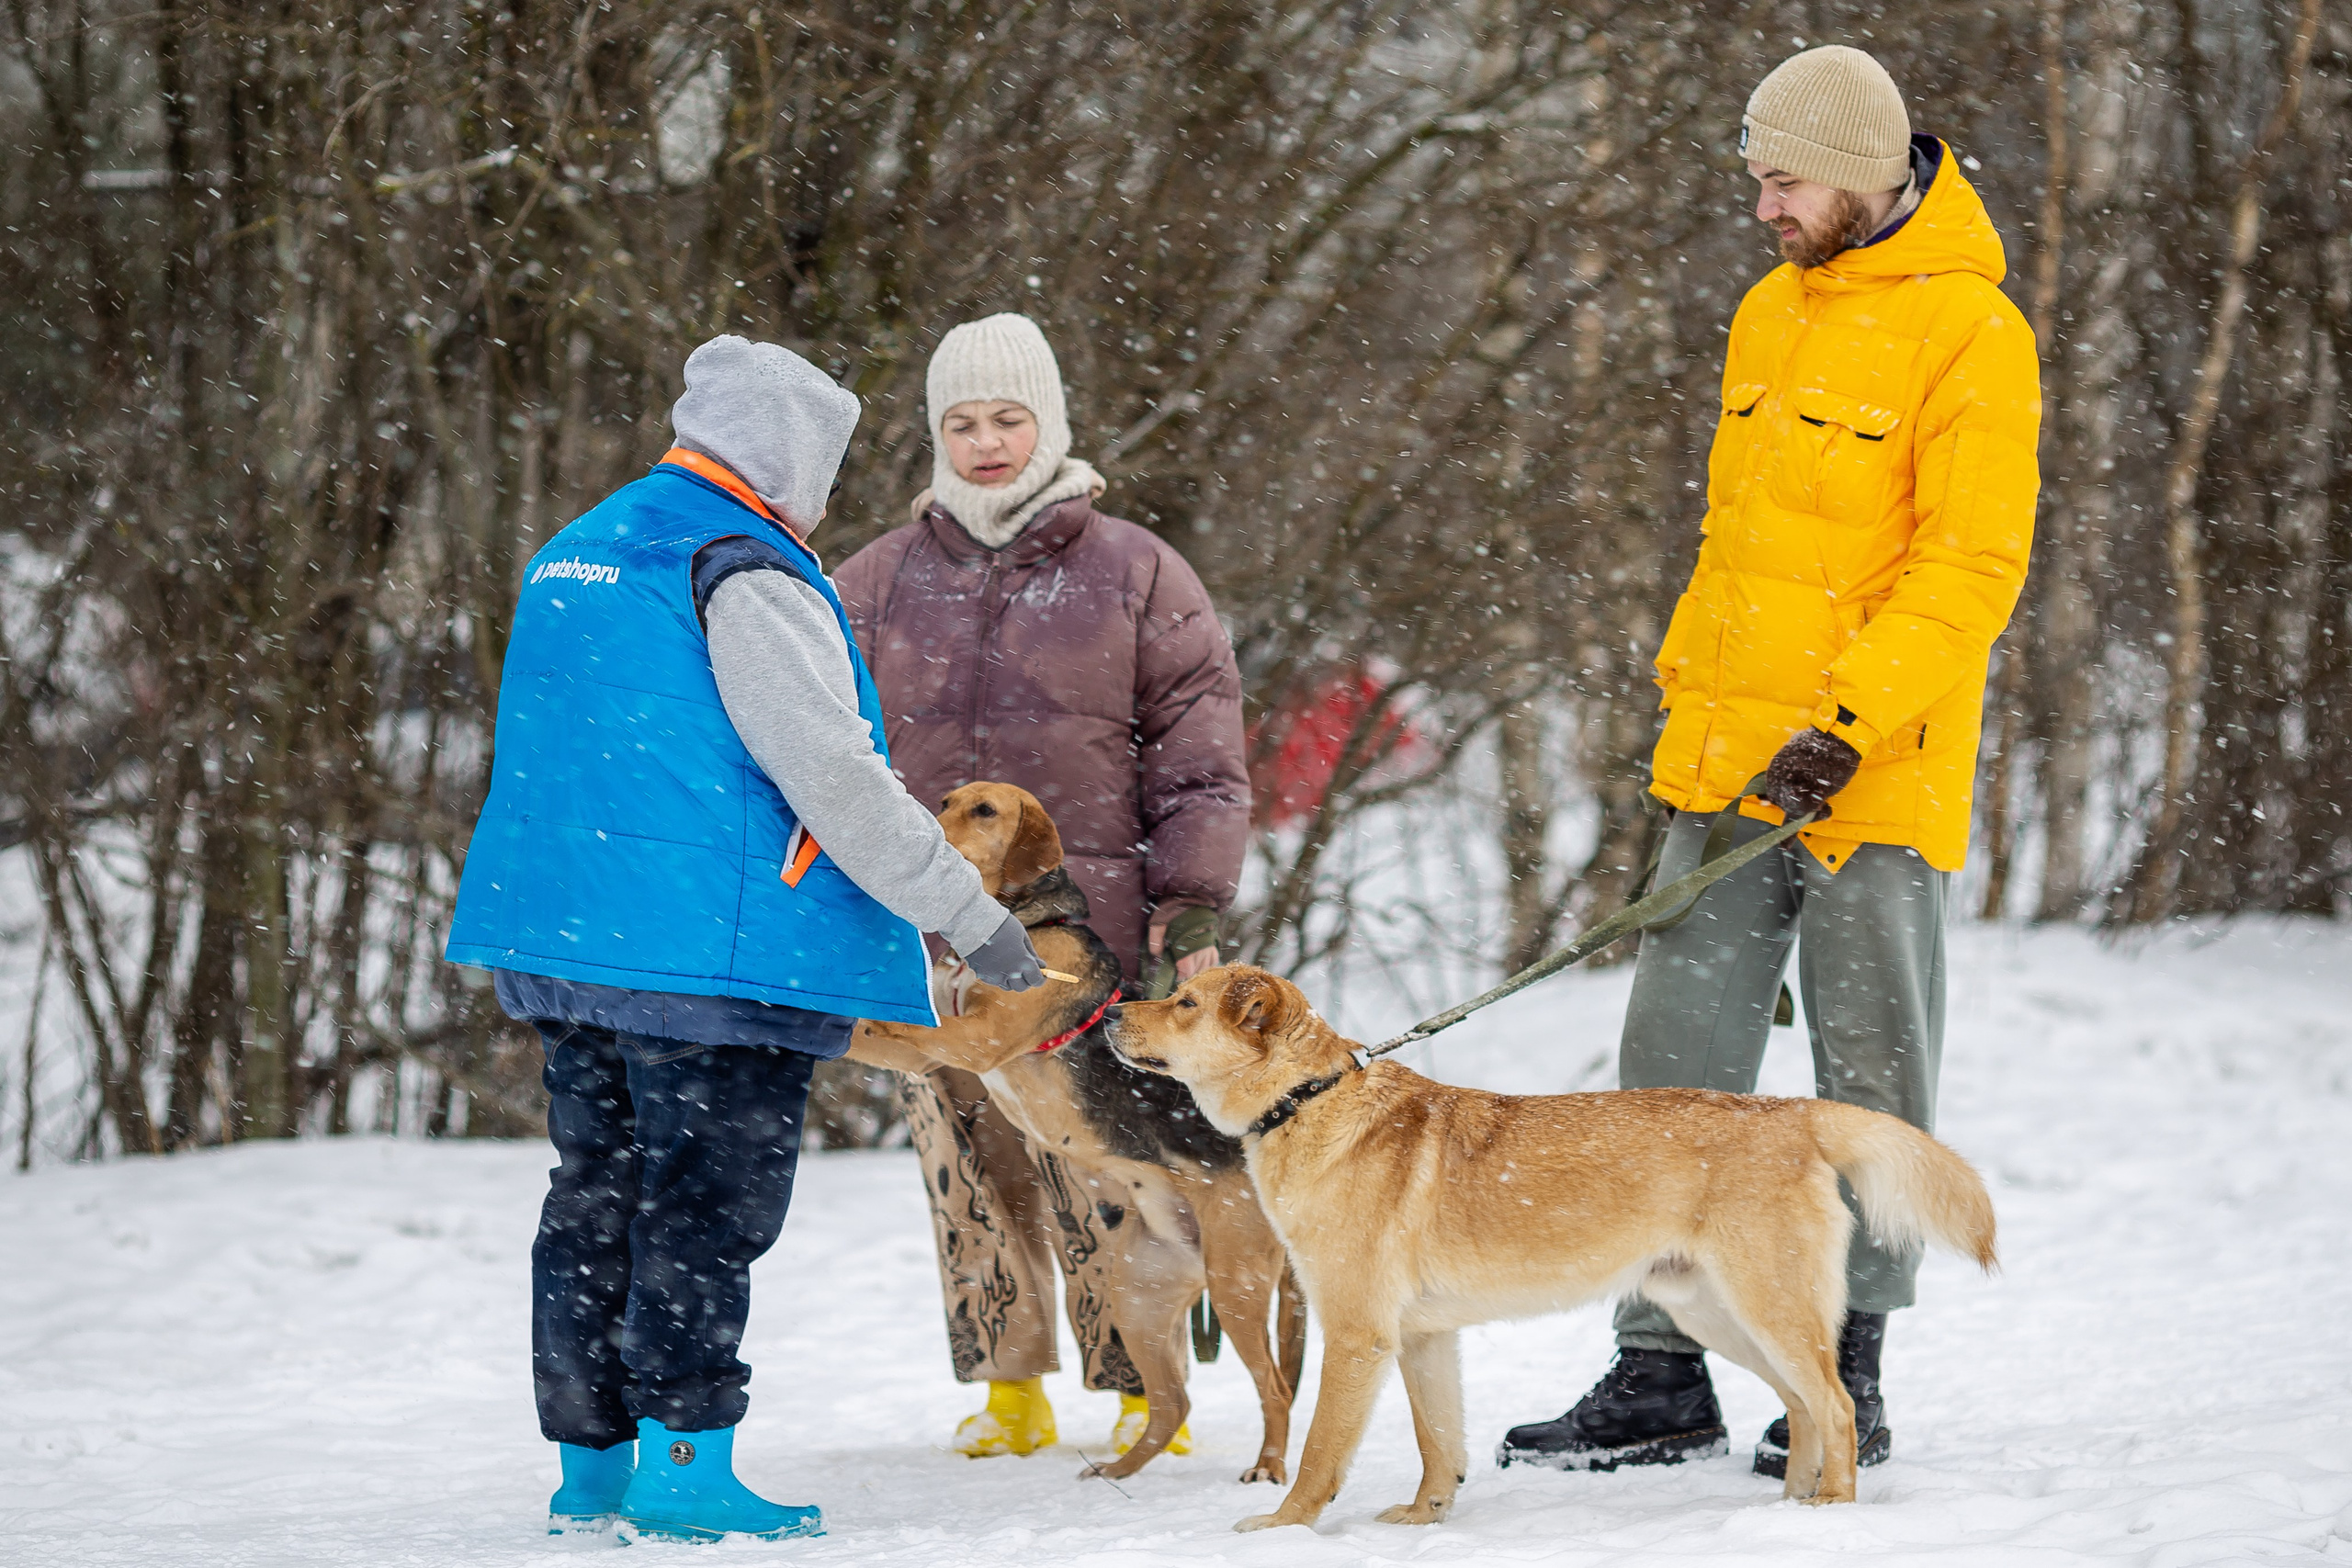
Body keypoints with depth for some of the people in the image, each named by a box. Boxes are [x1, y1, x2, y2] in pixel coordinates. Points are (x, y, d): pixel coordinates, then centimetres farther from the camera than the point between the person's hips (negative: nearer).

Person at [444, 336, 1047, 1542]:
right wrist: (971, 916, -13)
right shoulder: (746, 577, -12)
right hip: (714, 945, -9)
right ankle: (685, 1466, -4)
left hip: (562, 936, 9)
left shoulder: (574, 555, 17)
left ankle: (591, 1466, 16)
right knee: (707, 1203, -4)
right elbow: (834, 775, -17)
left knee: (596, 1193, 12)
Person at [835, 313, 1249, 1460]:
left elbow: (1197, 748, 3)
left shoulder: (1133, 573, 5)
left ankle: (1144, 1390, 8)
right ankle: (1009, 1388, 16)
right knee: (970, 1163, 5)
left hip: (1098, 931, -3)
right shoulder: (878, 583, 11)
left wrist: (1192, 902, -4)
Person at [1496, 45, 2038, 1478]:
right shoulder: (1770, 314, 15)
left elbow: (1971, 566, -14)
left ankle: (1848, 1385, 11)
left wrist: (1848, 726, -21)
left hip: (1877, 773, -7)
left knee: (1871, 1080, 2)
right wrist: (1688, 694, 18)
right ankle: (1662, 1376, 8)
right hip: (1729, 762, 7)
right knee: (1676, 1062, 4)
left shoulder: (1970, 329, -8)